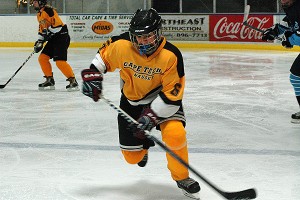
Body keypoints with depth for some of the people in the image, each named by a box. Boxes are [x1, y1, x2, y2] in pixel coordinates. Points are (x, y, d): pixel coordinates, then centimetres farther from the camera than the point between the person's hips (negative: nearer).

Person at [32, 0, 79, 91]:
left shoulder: (48, 10, -17)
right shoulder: (39, 14, 15)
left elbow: (58, 24, -24)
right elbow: (42, 28, 23)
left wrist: (48, 32, -23)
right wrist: (39, 41, 14)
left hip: (61, 37, -10)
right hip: (53, 39, 10)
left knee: (59, 61, -18)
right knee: (42, 58, 7)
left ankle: (73, 81, -11)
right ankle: (50, 80, 15)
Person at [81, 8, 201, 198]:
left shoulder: (171, 55, -28)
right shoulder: (122, 45, -21)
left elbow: (172, 93, -24)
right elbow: (104, 54, 2)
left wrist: (152, 115, -31)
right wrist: (92, 74, -10)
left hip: (163, 98, -3)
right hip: (132, 101, 3)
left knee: (175, 135, -32)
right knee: (132, 156, 7)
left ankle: (182, 177, -3)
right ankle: (144, 143, 47)